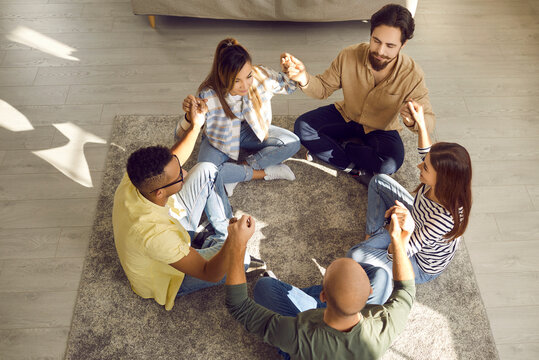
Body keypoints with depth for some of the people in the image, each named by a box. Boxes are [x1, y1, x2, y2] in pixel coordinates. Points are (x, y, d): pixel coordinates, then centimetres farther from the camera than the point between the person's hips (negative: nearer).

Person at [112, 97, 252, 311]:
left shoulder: (134, 180, -26)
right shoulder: (154, 234, -47)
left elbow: (171, 162, -2)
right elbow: (210, 274, -37)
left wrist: (195, 126, -8)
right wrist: (232, 247, -56)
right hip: (167, 277, -6)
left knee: (206, 171, -2)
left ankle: (224, 233, 14)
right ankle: (220, 242, 12)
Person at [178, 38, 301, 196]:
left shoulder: (261, 75, -25)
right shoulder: (209, 95, -33)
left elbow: (288, 85, -4)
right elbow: (181, 136, -29)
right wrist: (190, 116, -51)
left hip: (251, 130, 3)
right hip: (221, 137, -3)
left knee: (292, 143, -19)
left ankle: (238, 170, -14)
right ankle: (266, 172, -15)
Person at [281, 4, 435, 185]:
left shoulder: (412, 76, -25)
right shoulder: (349, 56, -21)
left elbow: (429, 121, -22)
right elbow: (324, 87, -8)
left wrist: (414, 121, -48)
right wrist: (305, 80, -33)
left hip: (381, 130, -2)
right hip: (346, 115, 2)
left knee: (390, 163, -33)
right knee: (302, 127, -20)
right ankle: (357, 169, -17)